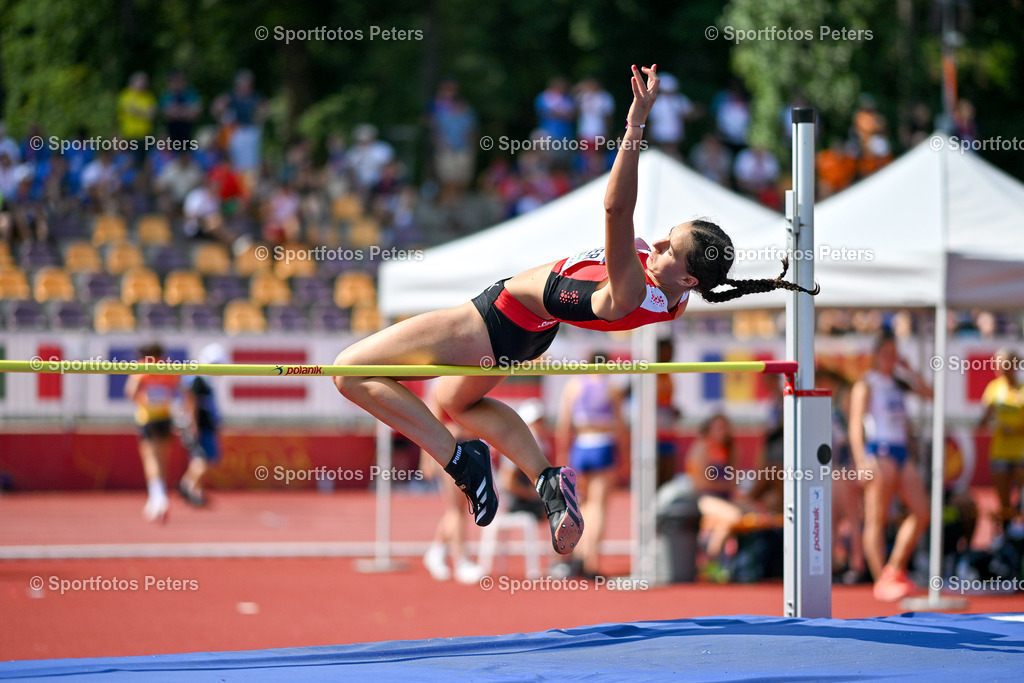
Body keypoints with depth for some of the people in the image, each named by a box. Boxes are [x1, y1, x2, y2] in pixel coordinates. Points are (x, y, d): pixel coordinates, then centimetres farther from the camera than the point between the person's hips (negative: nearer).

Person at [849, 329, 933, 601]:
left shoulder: (897, 384, 18)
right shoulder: (866, 385, -2)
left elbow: (927, 393, 10)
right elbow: (856, 425, -9)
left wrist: (907, 369, 9)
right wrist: (862, 463, -18)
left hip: (901, 452, 8)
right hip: (879, 453, -7)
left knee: (921, 512, -1)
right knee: (876, 519, -5)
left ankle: (895, 569, 7)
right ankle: (881, 581, -5)